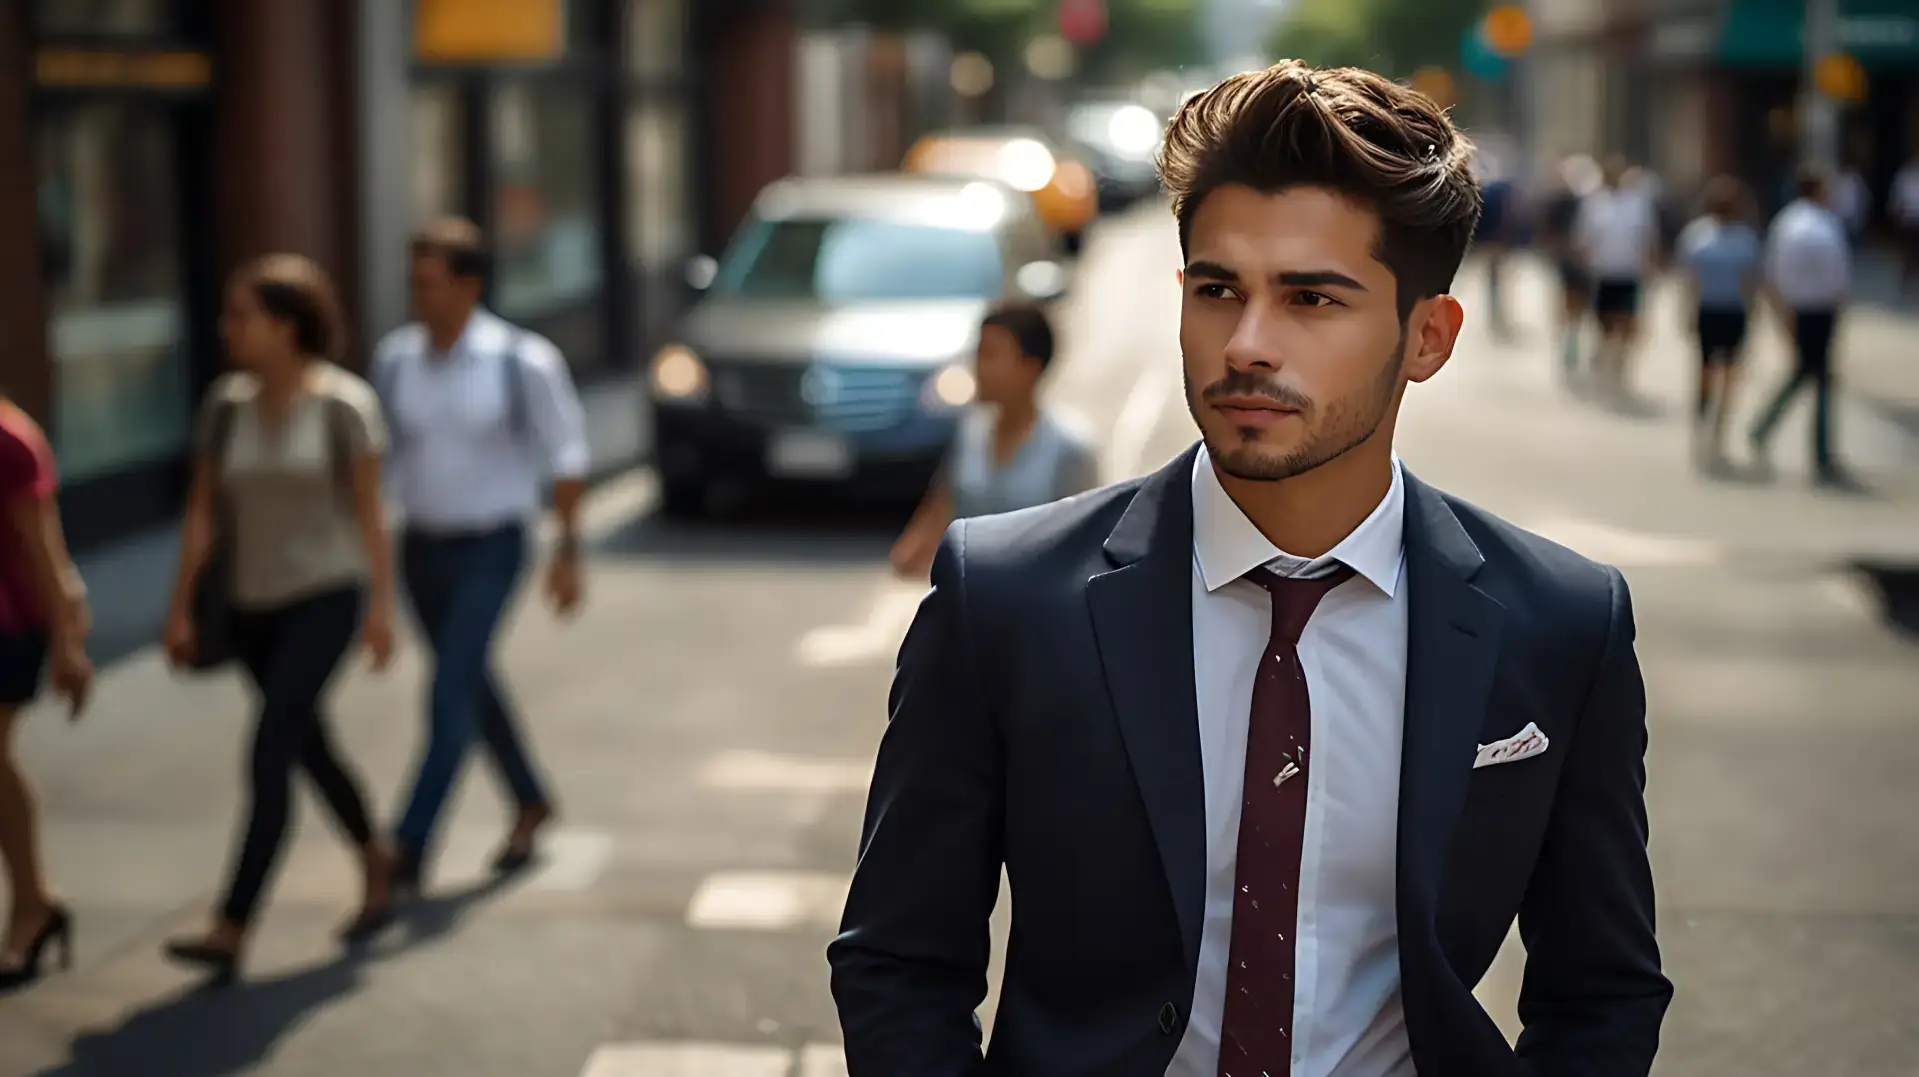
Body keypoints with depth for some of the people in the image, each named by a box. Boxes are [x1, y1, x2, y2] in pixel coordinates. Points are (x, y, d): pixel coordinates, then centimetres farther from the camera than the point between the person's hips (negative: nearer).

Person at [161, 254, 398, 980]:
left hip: (326, 596, -6)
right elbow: (202, 511, 3)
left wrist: (382, 606, -10)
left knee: (270, 757, -15)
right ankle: (377, 866, 41)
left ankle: (231, 931, -17)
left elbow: (370, 510, -8)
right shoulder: (225, 403, 1)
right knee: (309, 749, 18)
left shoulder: (343, 403, -11)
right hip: (254, 602, 6)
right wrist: (180, 608, 1)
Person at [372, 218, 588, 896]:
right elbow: (386, 450, 11)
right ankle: (530, 804, 41)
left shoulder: (522, 361, -13)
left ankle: (408, 853, -12)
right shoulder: (395, 357, -1)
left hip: (490, 550, -5)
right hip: (421, 547, 5)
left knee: (451, 695, -13)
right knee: (472, 687, 19)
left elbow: (565, 454, -5)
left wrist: (568, 552, -7)